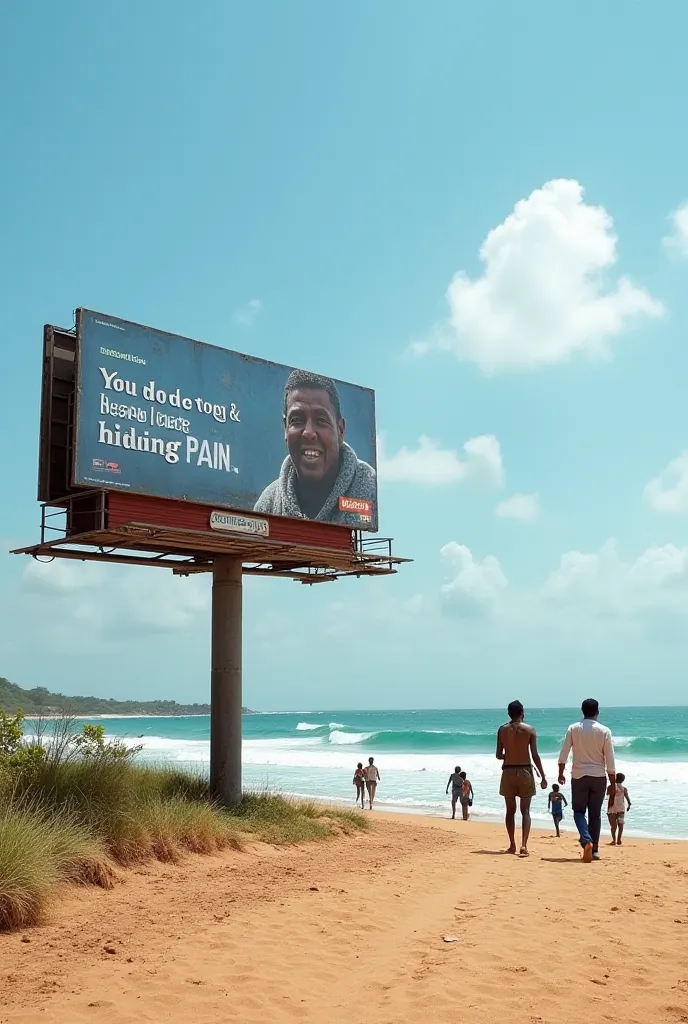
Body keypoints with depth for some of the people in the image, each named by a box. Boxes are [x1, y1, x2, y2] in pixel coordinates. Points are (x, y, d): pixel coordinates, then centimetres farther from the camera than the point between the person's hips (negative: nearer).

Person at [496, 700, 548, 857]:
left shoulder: (502, 729, 1)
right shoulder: (530, 730, -4)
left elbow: (499, 755, 3)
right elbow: (535, 755, -7)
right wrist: (543, 776, -1)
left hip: (508, 772, 2)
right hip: (525, 772, -1)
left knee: (510, 810, 13)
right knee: (525, 811, 3)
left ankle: (512, 845, 15)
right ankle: (524, 845, -12)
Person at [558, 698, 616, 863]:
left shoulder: (573, 728, -2)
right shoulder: (604, 731, -4)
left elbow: (564, 753, -4)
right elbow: (610, 760, -4)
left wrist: (561, 773, 7)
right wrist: (613, 783, 2)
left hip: (579, 776, 0)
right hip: (598, 777, 0)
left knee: (579, 811, 9)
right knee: (595, 814, 11)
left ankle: (586, 841, -15)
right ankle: (594, 850, 12)